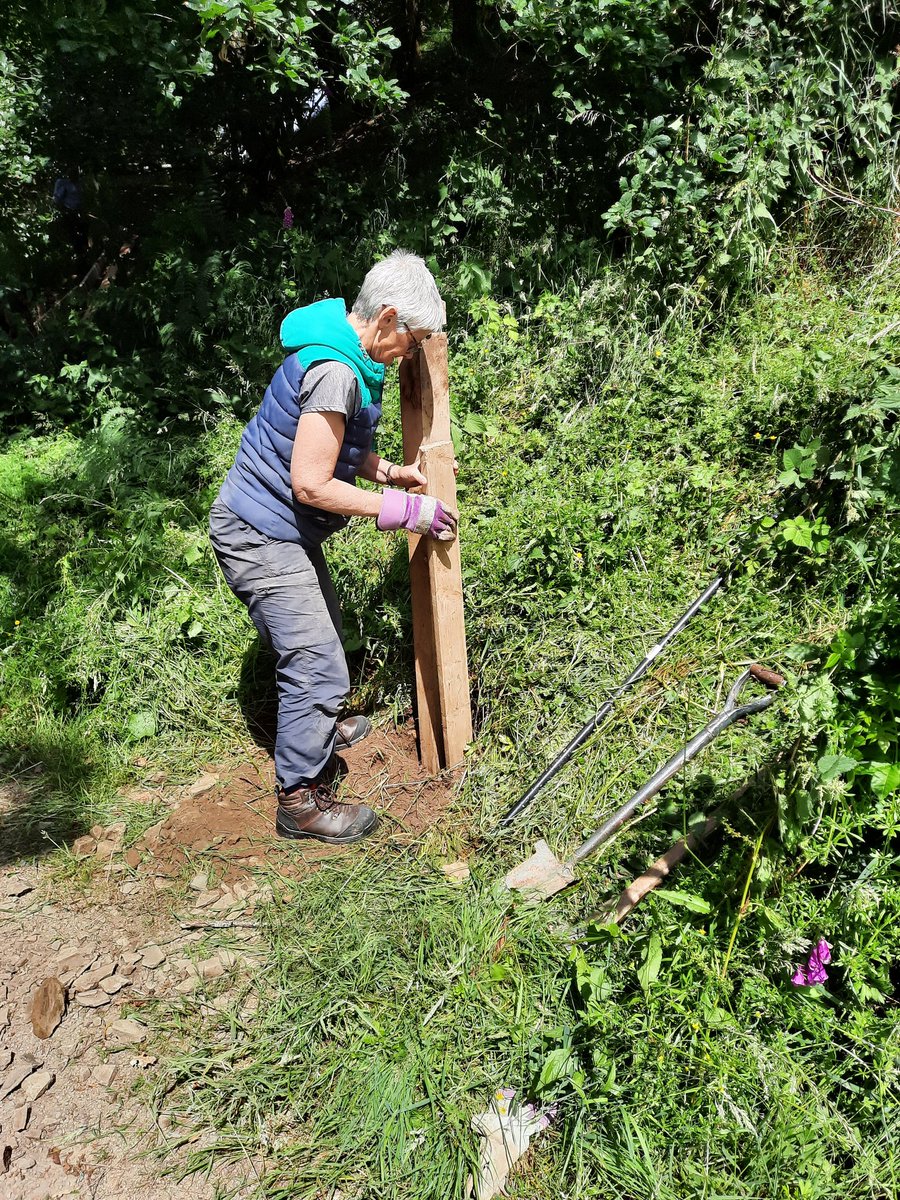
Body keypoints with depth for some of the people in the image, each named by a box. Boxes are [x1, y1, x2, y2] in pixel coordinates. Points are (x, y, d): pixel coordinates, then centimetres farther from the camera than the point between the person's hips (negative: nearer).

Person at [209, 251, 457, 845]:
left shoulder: (346, 358, 6)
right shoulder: (334, 372, -26)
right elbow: (311, 485, -27)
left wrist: (387, 470, 3)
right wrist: (402, 509, -21)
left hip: (284, 529, 11)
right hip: (261, 534, -11)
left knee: (324, 633, 26)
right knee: (318, 666, -7)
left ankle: (317, 728, 50)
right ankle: (301, 801, 9)